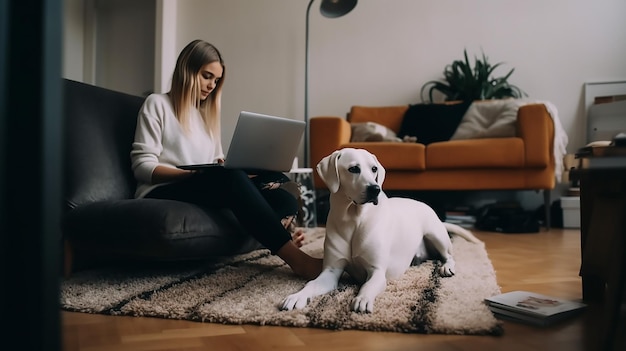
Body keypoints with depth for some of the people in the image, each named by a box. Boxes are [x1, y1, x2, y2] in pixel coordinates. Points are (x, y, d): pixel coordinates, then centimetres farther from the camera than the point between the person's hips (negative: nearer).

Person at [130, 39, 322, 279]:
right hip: (162, 194, -6)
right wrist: (196, 173, -18)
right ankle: (296, 258, -42)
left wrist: (235, 168, -5)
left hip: (208, 189, 6)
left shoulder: (208, 113, 26)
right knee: (231, 177, -37)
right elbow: (142, 166, -6)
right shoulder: (157, 104, 5)